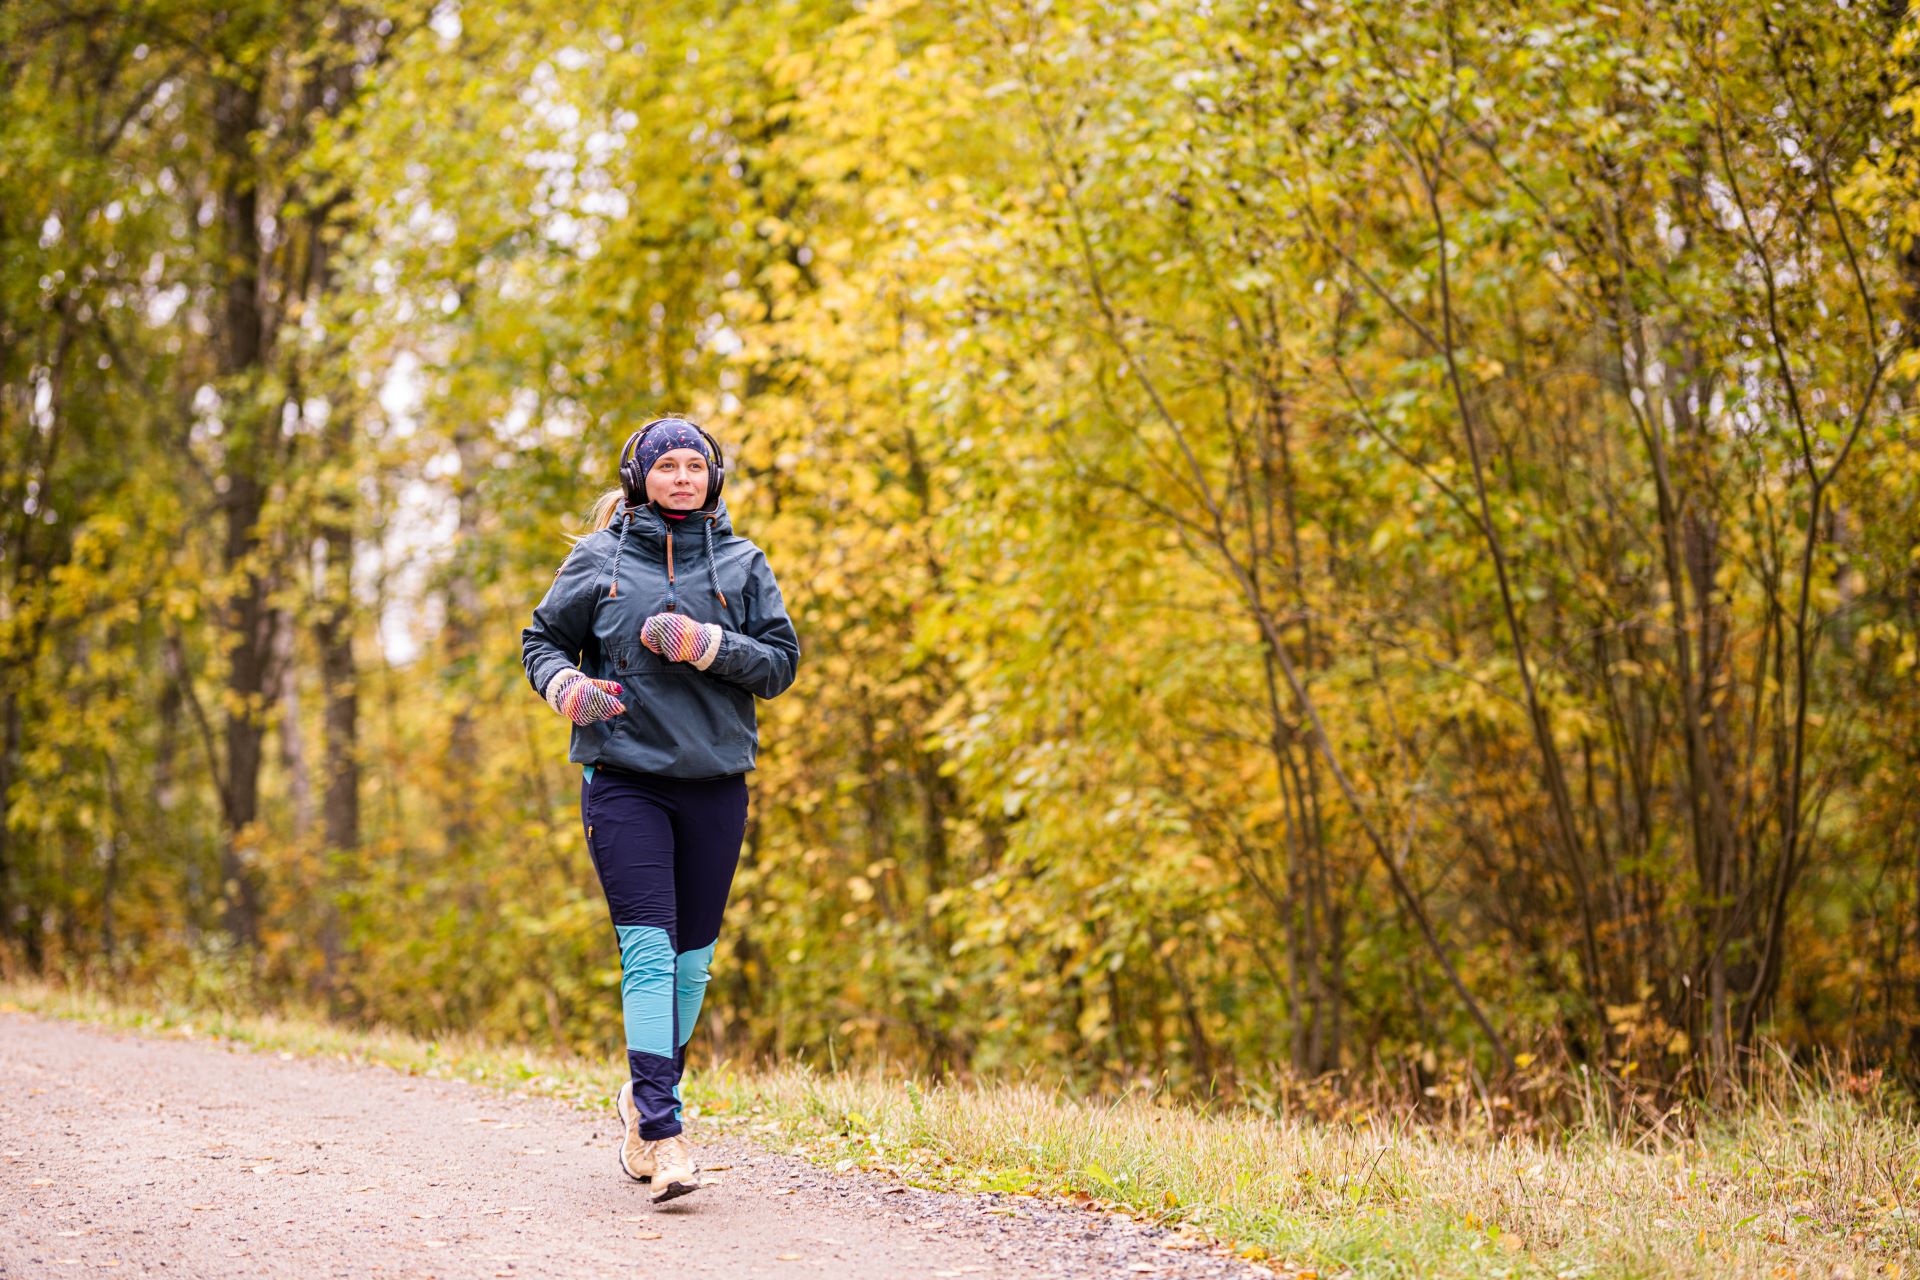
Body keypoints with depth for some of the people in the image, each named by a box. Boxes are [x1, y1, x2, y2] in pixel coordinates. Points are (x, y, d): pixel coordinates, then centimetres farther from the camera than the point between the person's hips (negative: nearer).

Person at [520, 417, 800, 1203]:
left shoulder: (742, 564, 8)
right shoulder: (599, 559, 5)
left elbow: (782, 661, 3)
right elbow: (542, 639, 13)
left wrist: (706, 645, -13)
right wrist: (567, 687, -8)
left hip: (715, 781, 3)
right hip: (624, 777, -2)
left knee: (692, 955, 9)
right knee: (649, 950, -13)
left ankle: (646, 1098, 29)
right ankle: (663, 1134, -17)